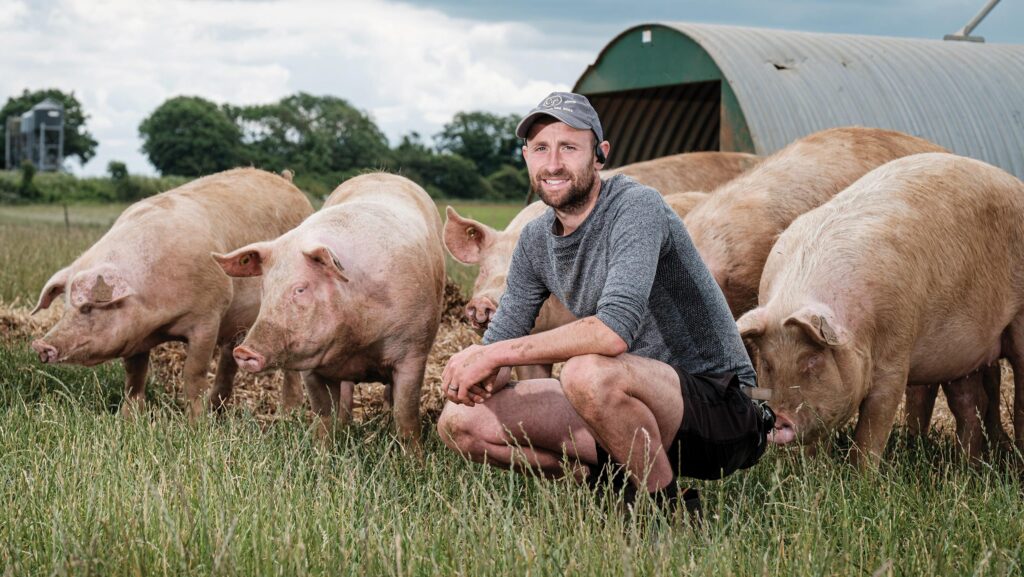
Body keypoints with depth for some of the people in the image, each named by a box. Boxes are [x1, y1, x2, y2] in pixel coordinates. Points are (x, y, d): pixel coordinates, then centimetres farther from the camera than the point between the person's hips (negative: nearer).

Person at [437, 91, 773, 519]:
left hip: (716, 405, -7)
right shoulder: (536, 240, 6)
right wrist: (478, 366, -16)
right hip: (631, 408, 8)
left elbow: (614, 330, -32)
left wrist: (499, 353, -26)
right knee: (461, 421, -3)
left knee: (586, 371, -38)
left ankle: (669, 507, -14)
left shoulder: (635, 207, -18)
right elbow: (501, 338, 9)